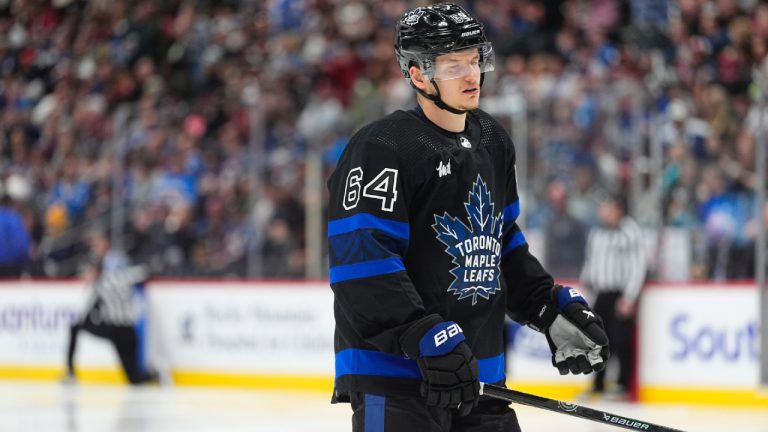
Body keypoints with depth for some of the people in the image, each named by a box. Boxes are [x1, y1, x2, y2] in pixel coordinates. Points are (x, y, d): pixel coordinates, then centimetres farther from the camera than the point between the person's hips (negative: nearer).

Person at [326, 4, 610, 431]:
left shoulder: (494, 143, 14)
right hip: (391, 369, -8)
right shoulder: (383, 149, -15)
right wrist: (428, 339, -27)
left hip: (477, 371, 8)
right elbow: (360, 261, -22)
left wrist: (555, 307, 14)